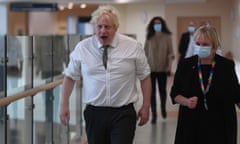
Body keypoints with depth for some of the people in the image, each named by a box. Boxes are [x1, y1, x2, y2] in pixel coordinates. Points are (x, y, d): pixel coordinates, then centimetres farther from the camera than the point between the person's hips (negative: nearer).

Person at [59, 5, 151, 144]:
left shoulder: (133, 46, -2)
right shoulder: (82, 48, 0)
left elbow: (145, 76, 5)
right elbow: (70, 76, 9)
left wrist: (146, 107, 3)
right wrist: (64, 105, 6)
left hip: (123, 114, -1)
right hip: (94, 113, 2)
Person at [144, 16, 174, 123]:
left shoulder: (167, 37, 1)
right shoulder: (149, 37, 4)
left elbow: (170, 52, -1)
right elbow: (145, 52, 7)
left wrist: (169, 65, -11)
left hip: (163, 68, 0)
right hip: (151, 68, 0)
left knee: (162, 89, 12)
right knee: (152, 91, -2)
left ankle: (163, 109, 37)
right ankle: (154, 114, 3)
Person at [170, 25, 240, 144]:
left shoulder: (227, 66, -1)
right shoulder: (185, 65, 1)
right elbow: (174, 93, 5)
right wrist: (186, 102, -13)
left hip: (221, 124, 0)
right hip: (192, 125, 1)